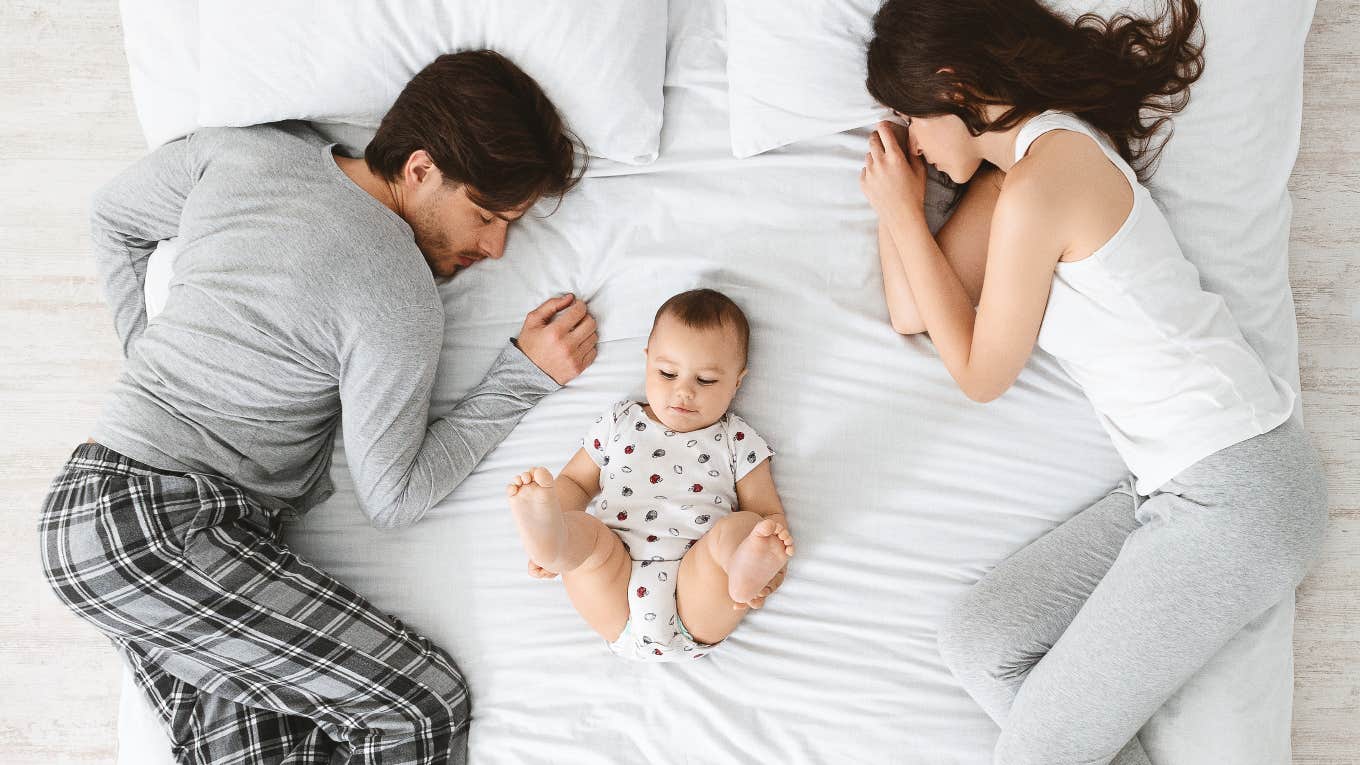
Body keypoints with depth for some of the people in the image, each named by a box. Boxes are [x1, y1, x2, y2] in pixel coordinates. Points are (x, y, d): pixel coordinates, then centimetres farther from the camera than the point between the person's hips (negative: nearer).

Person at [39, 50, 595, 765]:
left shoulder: (243, 146, 7)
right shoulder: (399, 298, -13)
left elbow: (113, 215, 23)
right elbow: (393, 500, -5)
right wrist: (526, 372, -4)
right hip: (155, 527, -9)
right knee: (427, 705, -11)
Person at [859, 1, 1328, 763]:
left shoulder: (1038, 185, -18)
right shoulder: (1011, 170, 12)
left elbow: (981, 373, -6)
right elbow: (912, 313, 12)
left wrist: (904, 212, -3)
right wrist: (895, 193, 9)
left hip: (1235, 496, -10)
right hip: (1176, 487, 10)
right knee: (975, 645, 2)